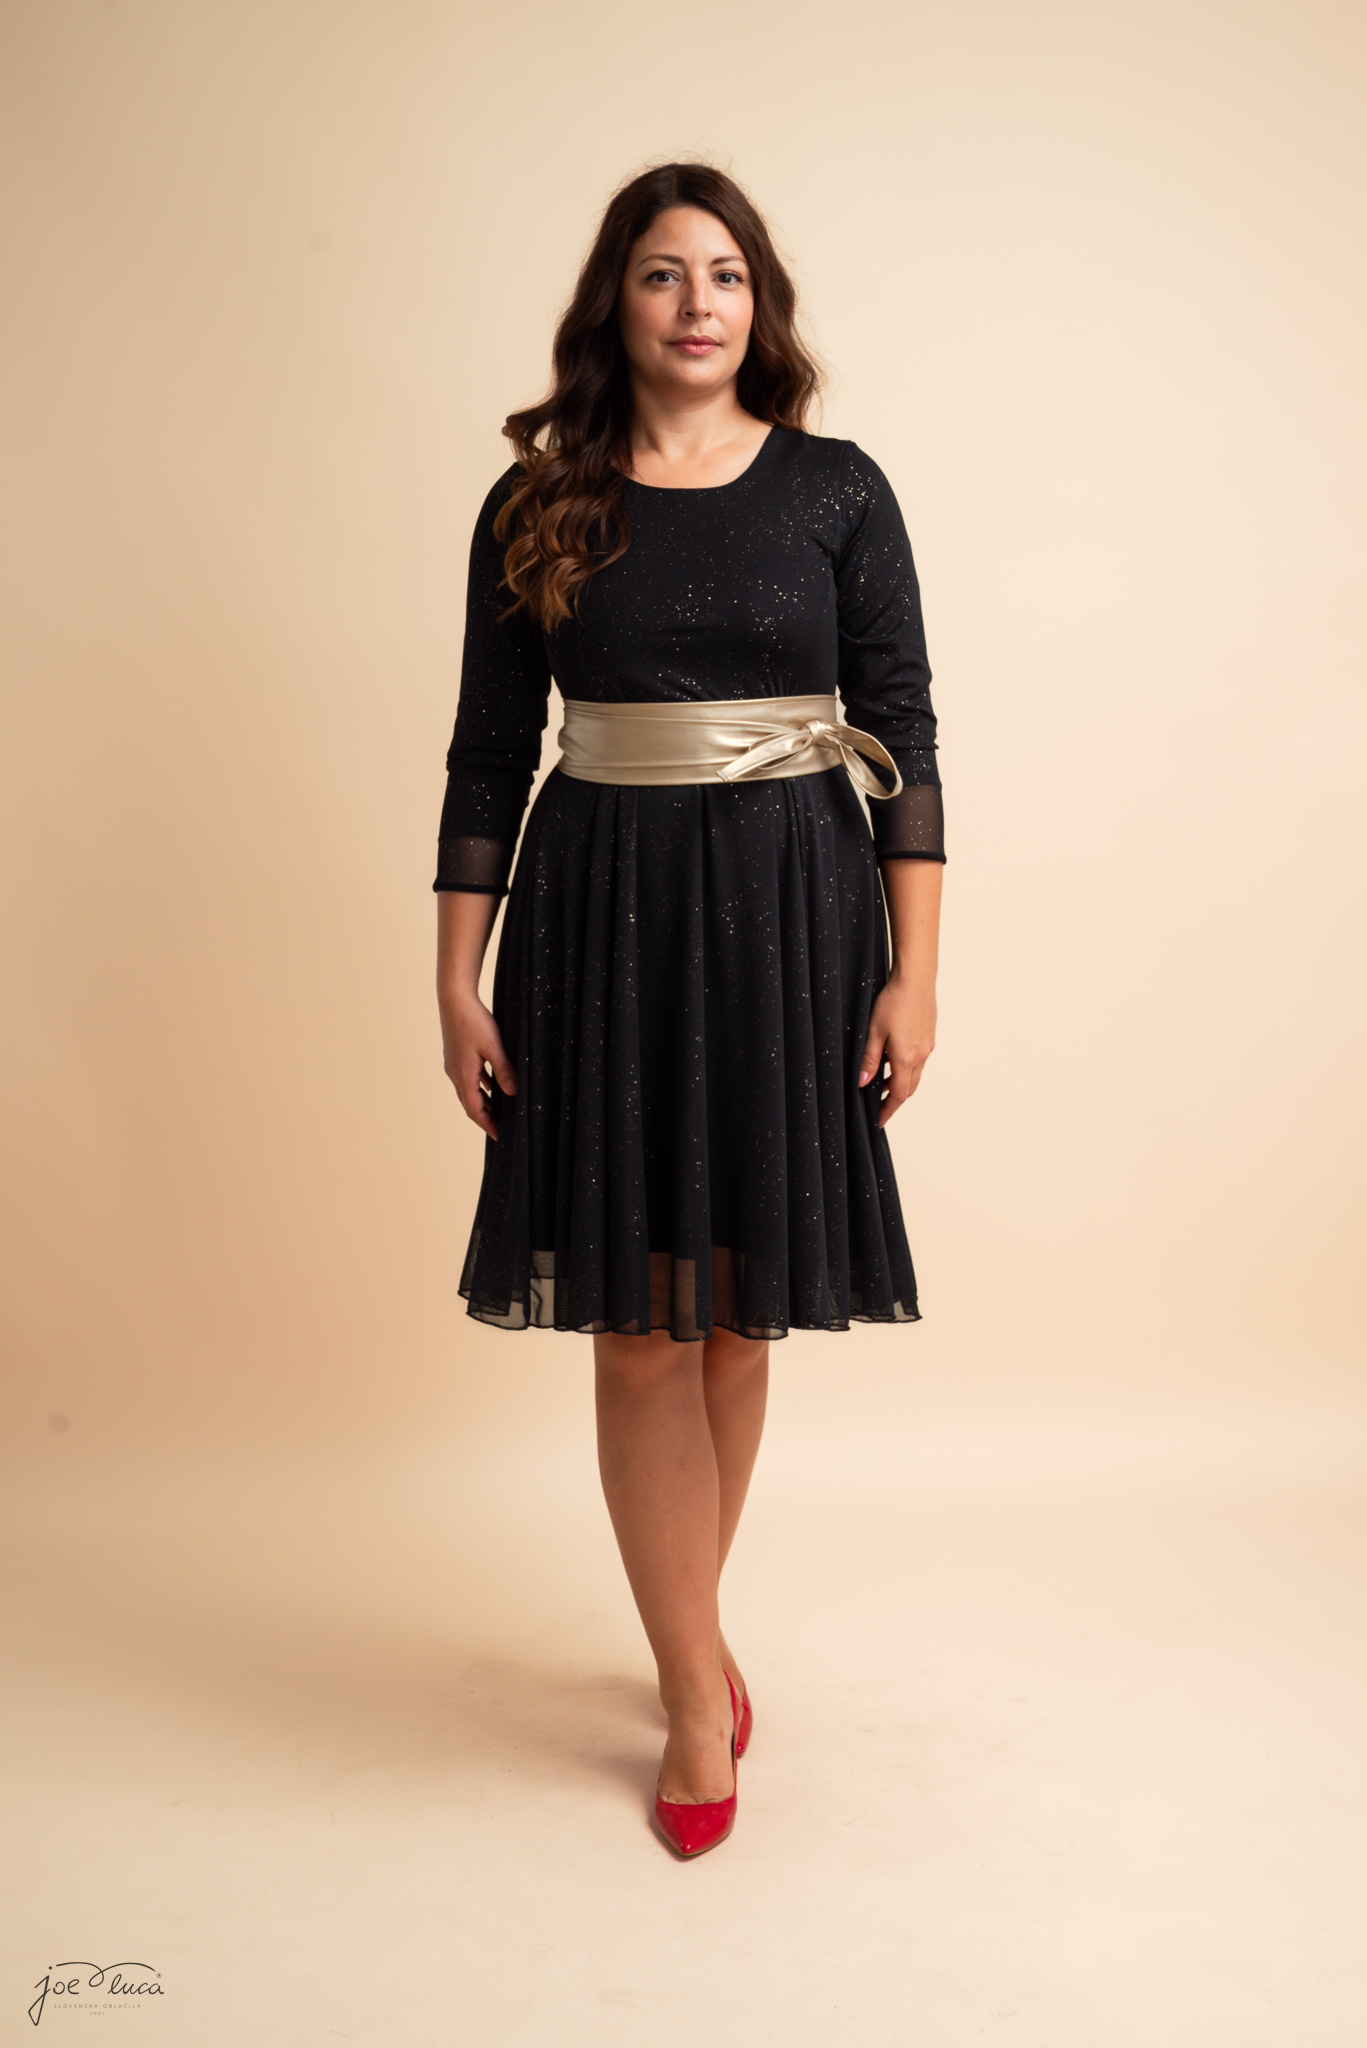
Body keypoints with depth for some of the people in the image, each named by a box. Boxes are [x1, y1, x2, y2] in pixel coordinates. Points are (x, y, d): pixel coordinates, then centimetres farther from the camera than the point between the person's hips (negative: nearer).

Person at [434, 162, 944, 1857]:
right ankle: (701, 1683, 16)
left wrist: (914, 966, -4)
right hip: (602, 915, 0)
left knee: (741, 1305, 8)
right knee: (638, 1319, 1)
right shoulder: (537, 505, 5)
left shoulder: (836, 490, 3)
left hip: (790, 910, 0)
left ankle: (685, 1641, 29)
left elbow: (903, 734, 2)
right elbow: (489, 752, 5)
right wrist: (457, 977, 1)